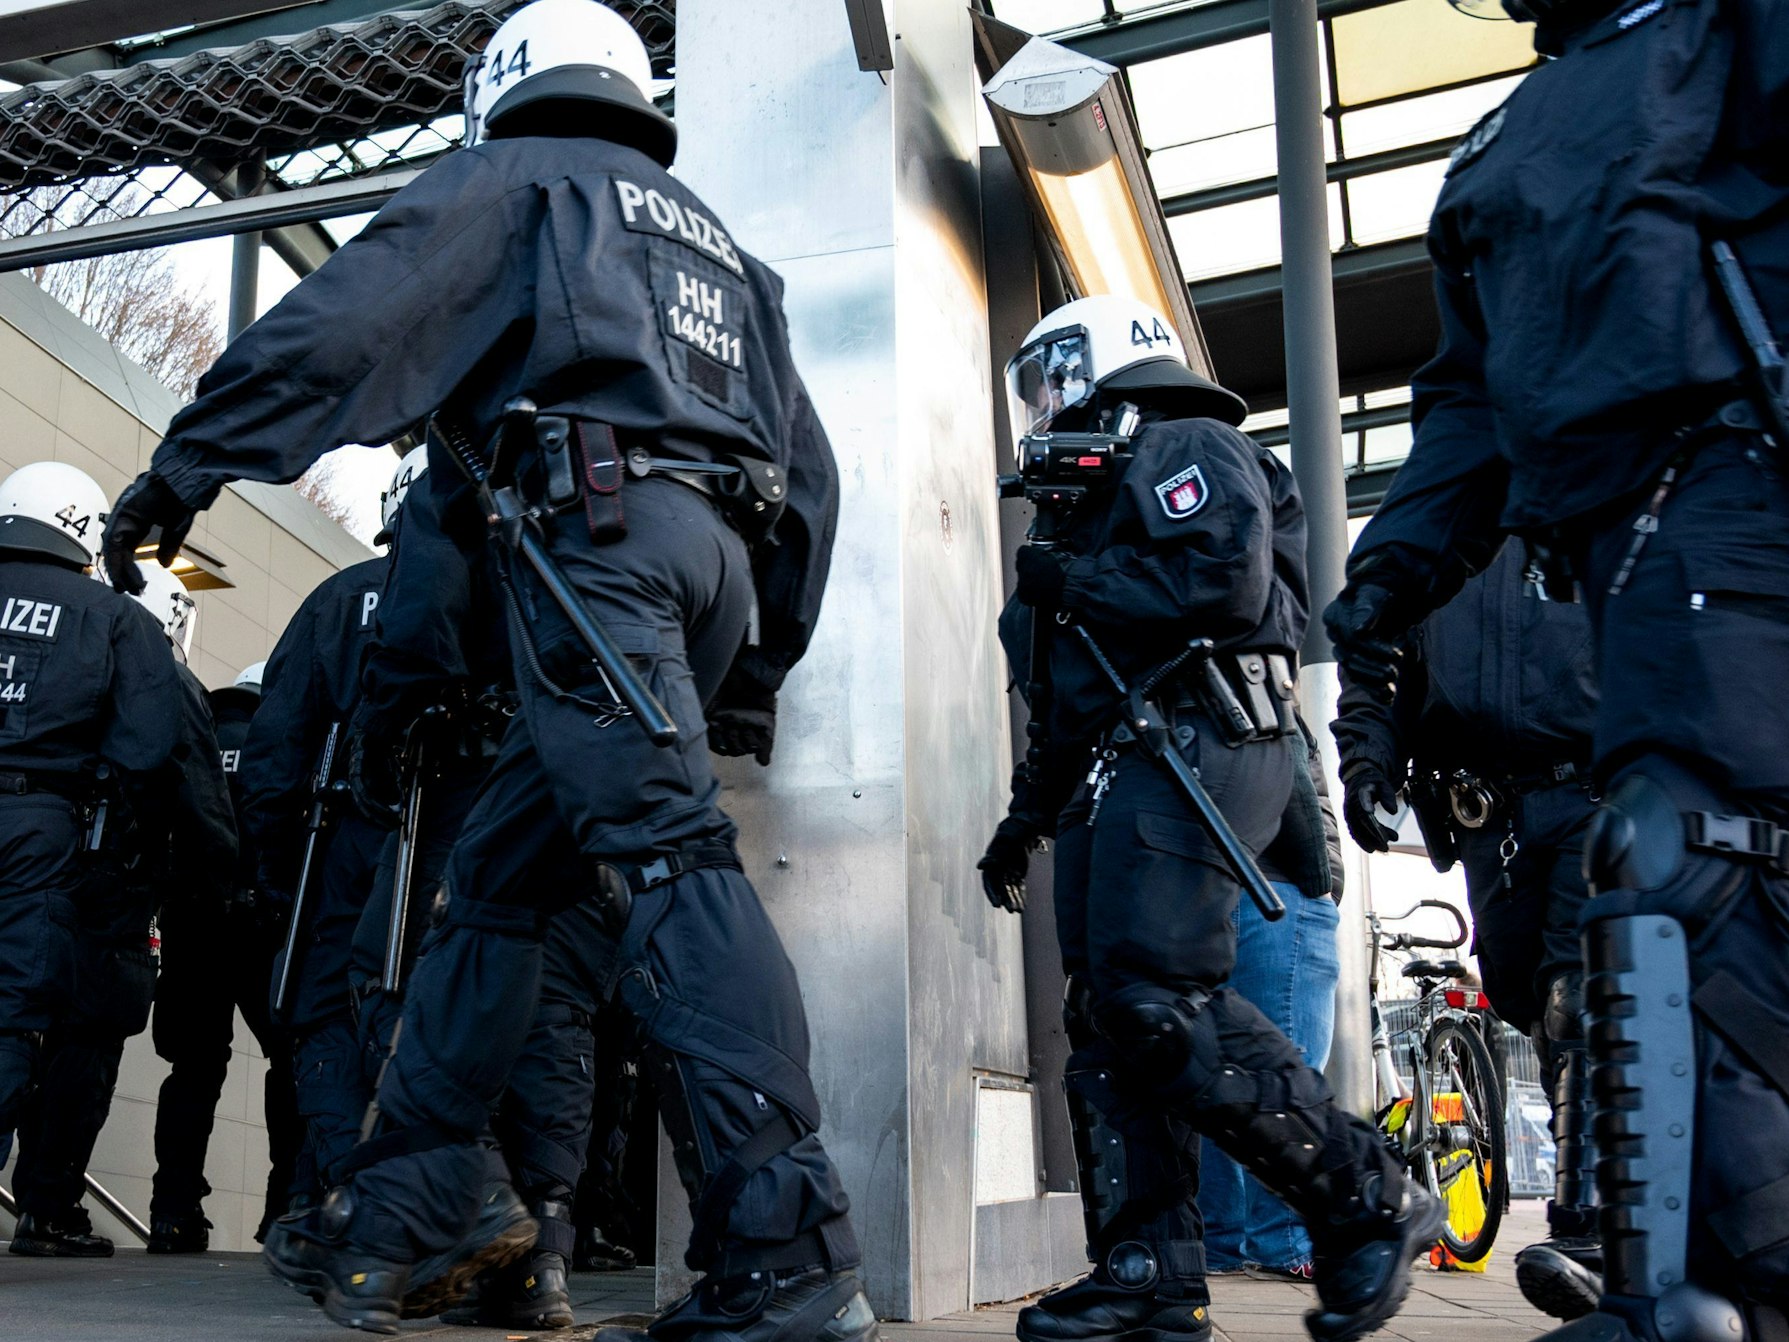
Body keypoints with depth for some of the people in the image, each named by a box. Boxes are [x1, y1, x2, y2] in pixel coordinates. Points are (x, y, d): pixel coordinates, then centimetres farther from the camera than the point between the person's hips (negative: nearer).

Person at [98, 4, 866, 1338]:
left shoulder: (512, 175, 16)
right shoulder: (721, 246, 33)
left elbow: (341, 320, 2)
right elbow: (810, 474, 28)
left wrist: (186, 464, 3)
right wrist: (763, 665, 30)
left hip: (593, 525, -7)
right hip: (720, 552, 7)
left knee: (667, 848, -19)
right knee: (497, 868, 12)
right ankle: (421, 1202, 11)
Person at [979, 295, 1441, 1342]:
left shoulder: (1188, 451, 3)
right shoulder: (1096, 497, 31)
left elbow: (1229, 582, -18)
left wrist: (1073, 580, -7)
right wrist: (1027, 815, 28)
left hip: (1196, 743, -10)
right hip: (1115, 776, 10)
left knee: (1160, 1000, -20)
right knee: (1107, 1018, 1)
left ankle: (1373, 1205, -9)